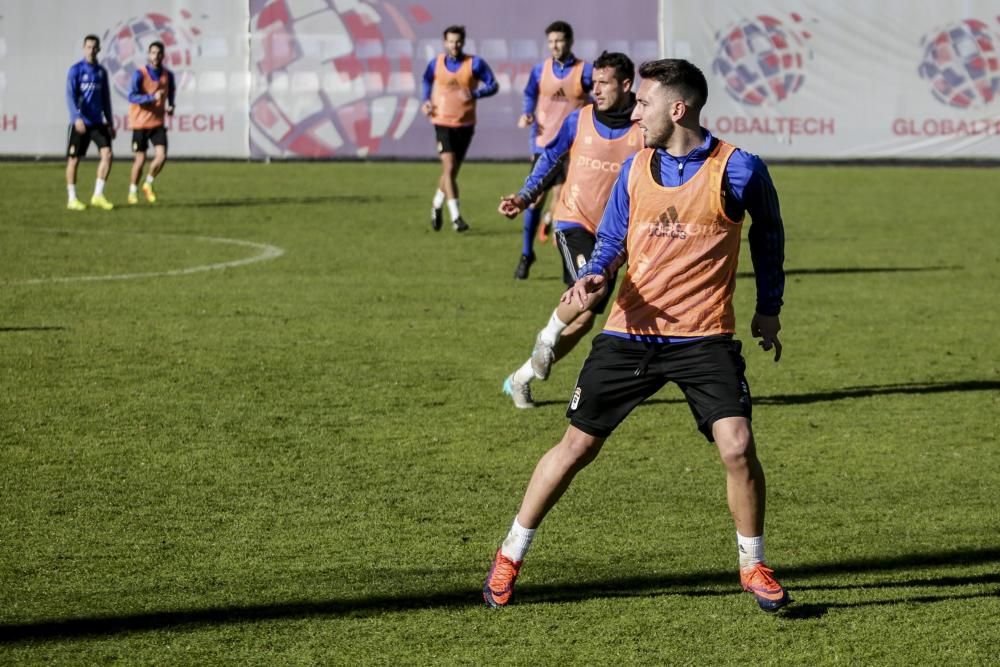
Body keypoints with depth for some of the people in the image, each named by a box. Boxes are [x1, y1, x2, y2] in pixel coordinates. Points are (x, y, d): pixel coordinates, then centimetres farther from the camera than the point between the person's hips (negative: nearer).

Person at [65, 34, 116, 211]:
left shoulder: (101, 71, 11)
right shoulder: (76, 70, -5)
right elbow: (70, 95, -14)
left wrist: (110, 122, 16)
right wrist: (77, 117, -26)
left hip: (98, 122, 4)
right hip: (80, 122, -4)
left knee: (107, 153, -10)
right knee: (74, 159, 1)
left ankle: (98, 195, -2)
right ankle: (72, 199, 10)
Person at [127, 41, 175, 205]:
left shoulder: (168, 75, 3)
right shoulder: (140, 74, -11)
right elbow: (132, 96, -22)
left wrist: (170, 106, 8)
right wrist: (152, 98, -33)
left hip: (158, 122, 3)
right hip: (141, 122, -3)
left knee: (161, 156, -12)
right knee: (140, 159, 2)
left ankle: (148, 184, 13)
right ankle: (133, 191, 21)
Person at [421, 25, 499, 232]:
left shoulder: (474, 63, -4)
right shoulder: (436, 64, 1)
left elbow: (493, 85, -3)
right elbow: (427, 82, 21)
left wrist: (474, 93, -20)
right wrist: (426, 101, 4)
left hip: (465, 124, 1)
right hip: (443, 123, -1)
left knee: (452, 170, 13)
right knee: (449, 168, -14)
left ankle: (437, 206, 36)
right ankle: (455, 216, -16)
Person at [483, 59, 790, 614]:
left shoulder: (737, 169, -7)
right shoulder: (635, 168, 4)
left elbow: (768, 234, 11)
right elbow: (610, 242, 12)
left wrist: (768, 307, 12)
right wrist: (594, 277, -10)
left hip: (704, 337, -3)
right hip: (630, 332, 3)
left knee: (737, 447, -16)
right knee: (577, 445, 5)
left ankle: (753, 567, 6)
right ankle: (510, 556, 19)